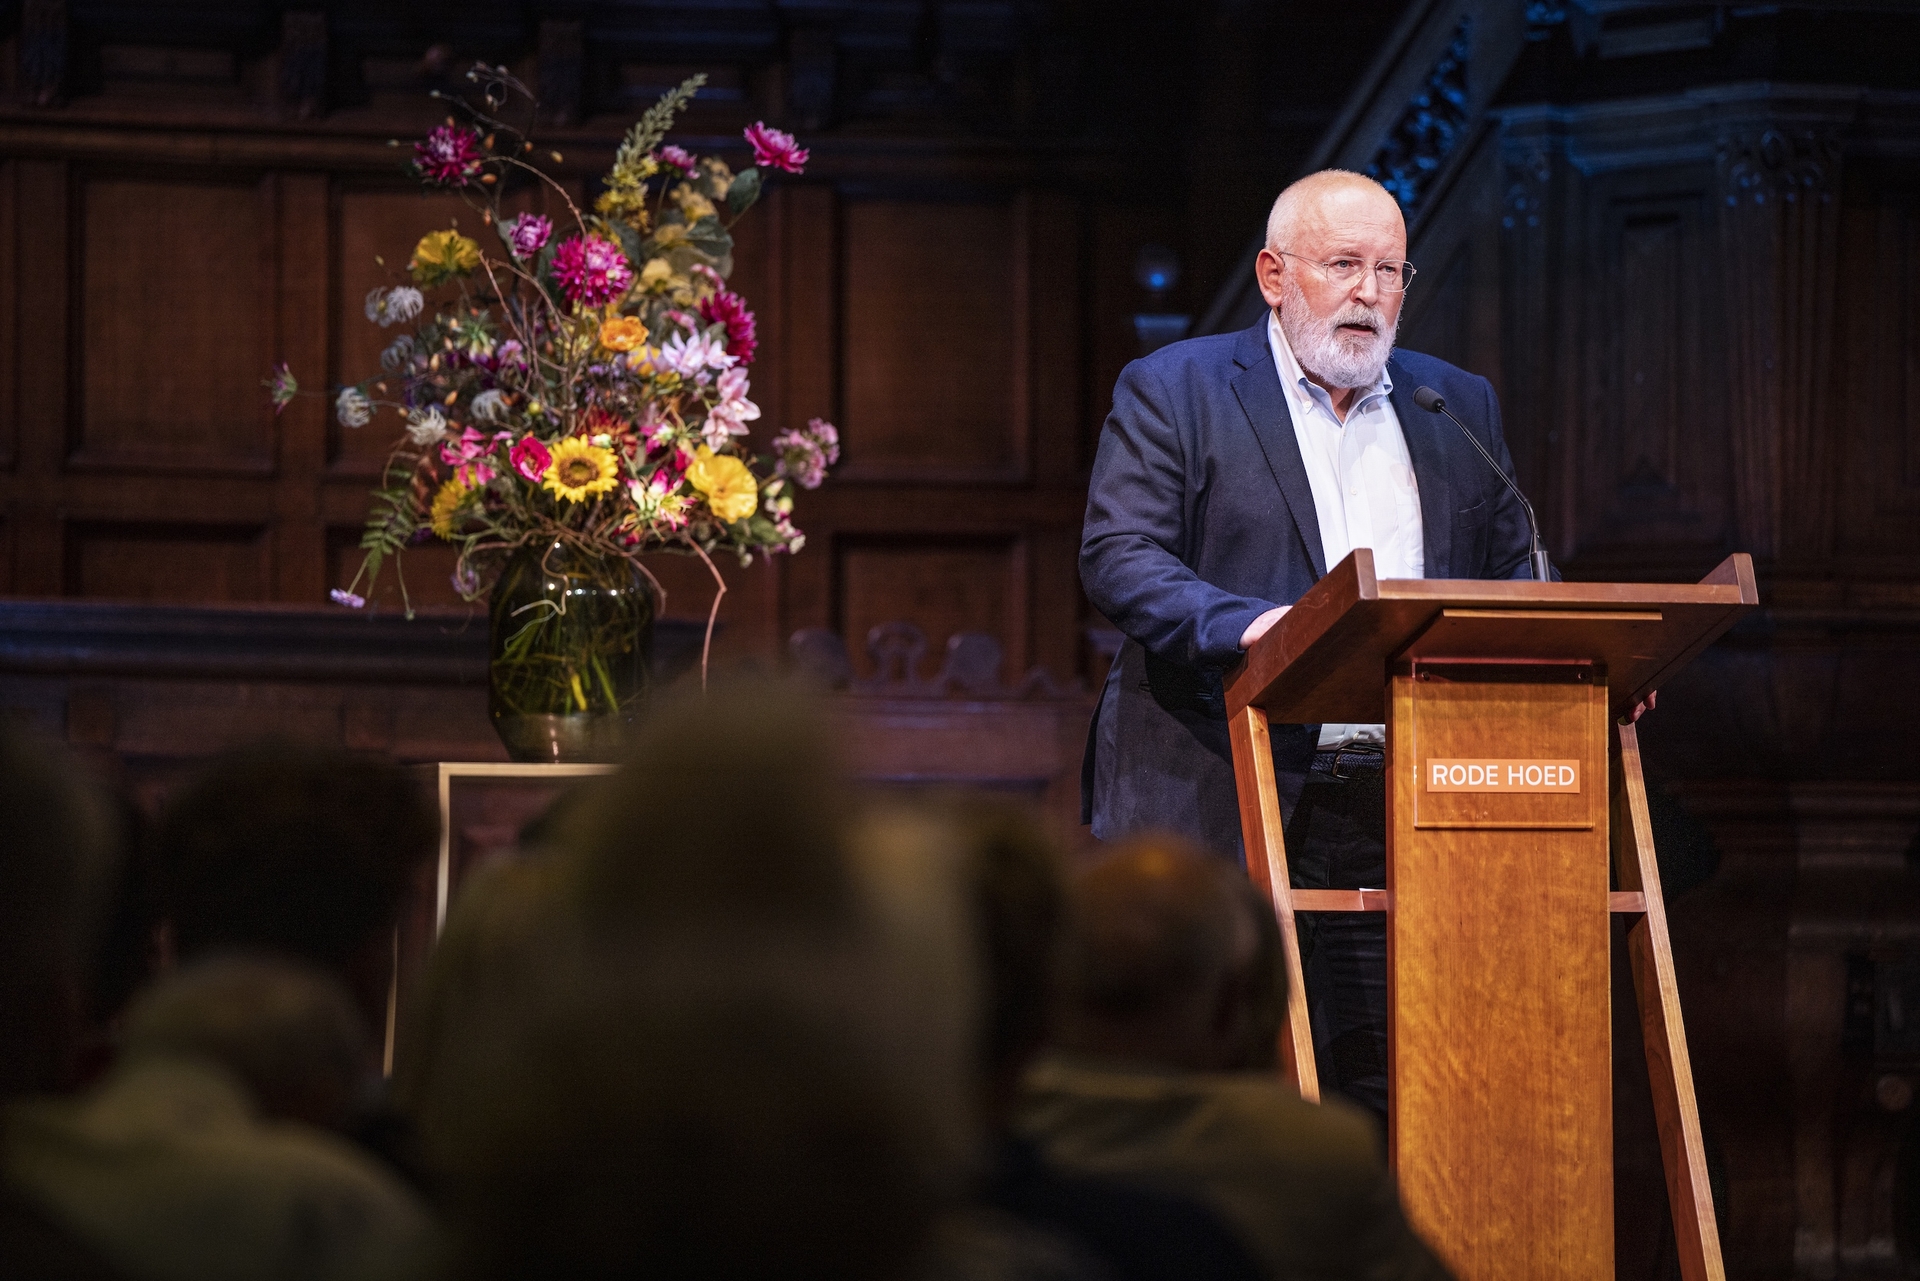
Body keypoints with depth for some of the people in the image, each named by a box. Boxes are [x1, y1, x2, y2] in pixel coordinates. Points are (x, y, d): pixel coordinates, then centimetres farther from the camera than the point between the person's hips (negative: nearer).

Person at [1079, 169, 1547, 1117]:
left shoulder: (1459, 408, 19)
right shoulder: (1173, 391, 5)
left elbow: (1509, 579, 19)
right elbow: (1118, 557, -6)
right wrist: (1245, 624, -23)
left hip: (1409, 811, 4)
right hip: (1228, 806, -4)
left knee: (1387, 1086, -1)